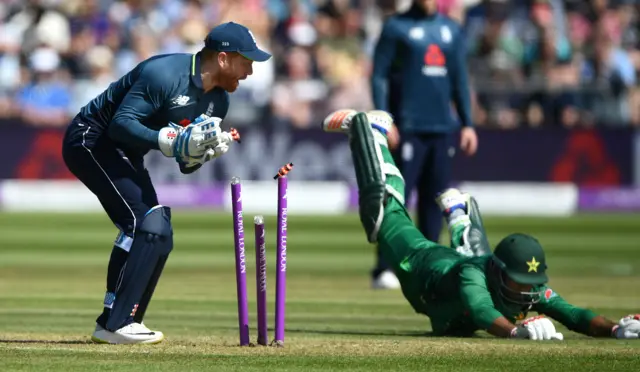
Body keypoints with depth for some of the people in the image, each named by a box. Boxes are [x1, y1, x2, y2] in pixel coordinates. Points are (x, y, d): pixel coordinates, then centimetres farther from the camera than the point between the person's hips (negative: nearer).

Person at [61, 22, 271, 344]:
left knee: (158, 234, 6)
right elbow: (121, 123, -30)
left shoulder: (218, 101, 2)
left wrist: (203, 152, -17)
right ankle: (113, 324, -21)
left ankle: (124, 322, 12)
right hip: (92, 140, -10)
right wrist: (174, 141, -37)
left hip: (125, 156, 10)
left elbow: (186, 166, 5)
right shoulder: (165, 74, -25)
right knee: (143, 222, -21)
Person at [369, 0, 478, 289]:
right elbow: (379, 75, -4)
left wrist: (467, 123, 12)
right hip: (408, 127, -5)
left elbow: (460, 79, 19)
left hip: (442, 127, 5)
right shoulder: (396, 27, 0)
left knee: (434, 200, 5)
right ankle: (383, 271, -8)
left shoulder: (451, 30, 15)